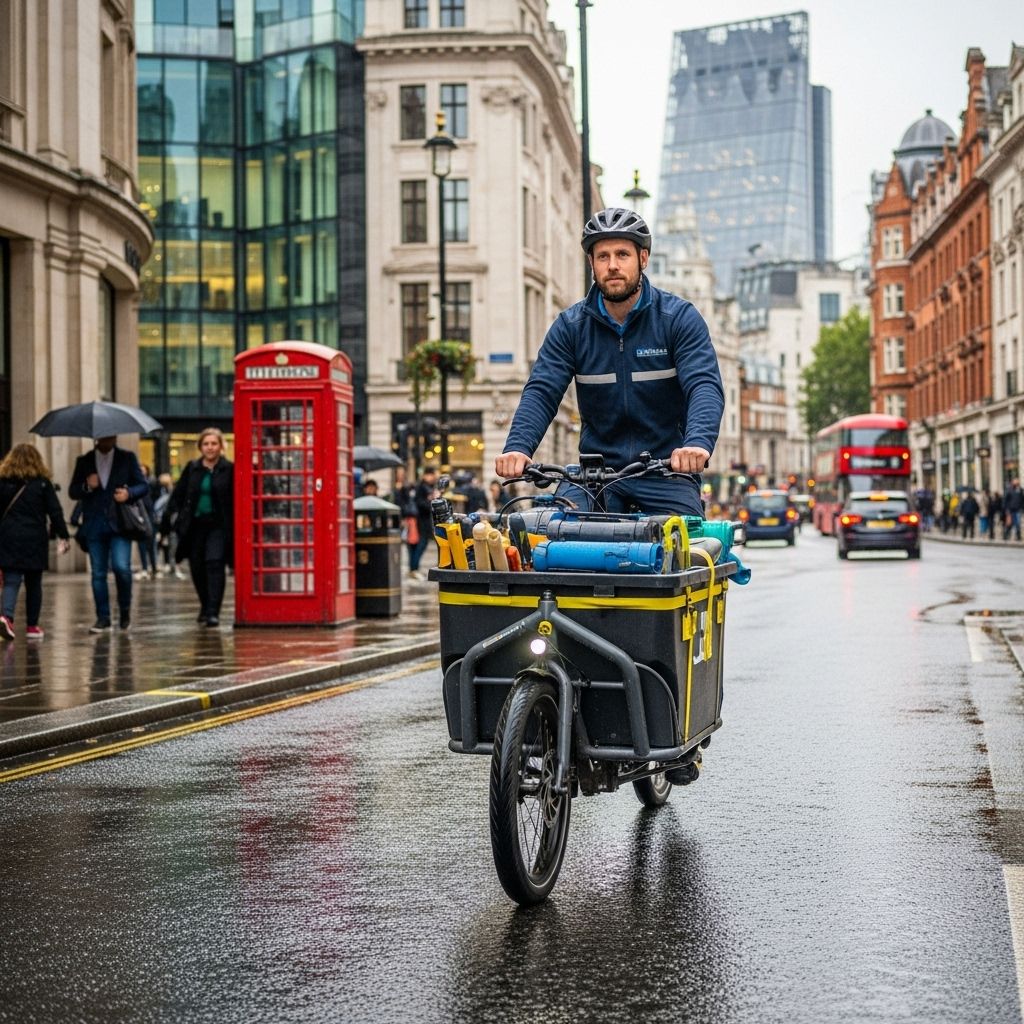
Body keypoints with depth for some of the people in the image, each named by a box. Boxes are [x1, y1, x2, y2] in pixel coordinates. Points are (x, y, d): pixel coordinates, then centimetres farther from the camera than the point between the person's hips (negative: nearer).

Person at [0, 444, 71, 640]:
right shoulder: (43, 483, 0)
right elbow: (55, 512, -1)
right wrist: (63, 536, 5)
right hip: (35, 540, 0)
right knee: (33, 584, 11)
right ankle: (32, 626, 14)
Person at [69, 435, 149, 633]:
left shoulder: (128, 458, 8)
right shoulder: (84, 461, 11)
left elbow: (143, 485, 8)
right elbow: (72, 492, 11)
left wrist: (129, 493, -13)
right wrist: (86, 487, -10)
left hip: (119, 523, -2)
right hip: (94, 525, 2)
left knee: (121, 567, -15)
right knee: (98, 573, 3)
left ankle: (125, 609, 8)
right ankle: (102, 618, 11)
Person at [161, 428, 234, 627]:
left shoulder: (229, 470, -3)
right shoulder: (192, 469, 7)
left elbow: (236, 499, -4)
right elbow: (178, 495, 10)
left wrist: (234, 526, -11)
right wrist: (167, 519, 4)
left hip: (218, 525, -4)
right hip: (195, 524, 4)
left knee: (215, 564, -16)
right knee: (197, 568, 8)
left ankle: (213, 612, -15)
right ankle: (205, 607, 28)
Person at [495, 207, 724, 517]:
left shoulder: (680, 317, -3)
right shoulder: (571, 326, 3)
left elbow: (705, 385, -16)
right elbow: (542, 391, -7)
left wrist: (698, 443, -37)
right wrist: (517, 447, -27)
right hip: (597, 472, 2)